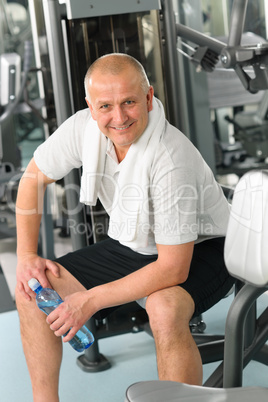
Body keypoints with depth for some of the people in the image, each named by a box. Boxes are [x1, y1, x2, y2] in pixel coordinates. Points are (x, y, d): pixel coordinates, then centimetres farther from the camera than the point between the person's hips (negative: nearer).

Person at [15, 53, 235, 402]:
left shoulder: (170, 157, -34)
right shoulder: (84, 127, -16)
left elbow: (174, 269, -30)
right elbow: (35, 177, 2)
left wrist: (91, 300, -25)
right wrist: (26, 255, -6)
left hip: (198, 251, -6)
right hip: (132, 247, 6)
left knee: (163, 309, -39)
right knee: (31, 290, -5)